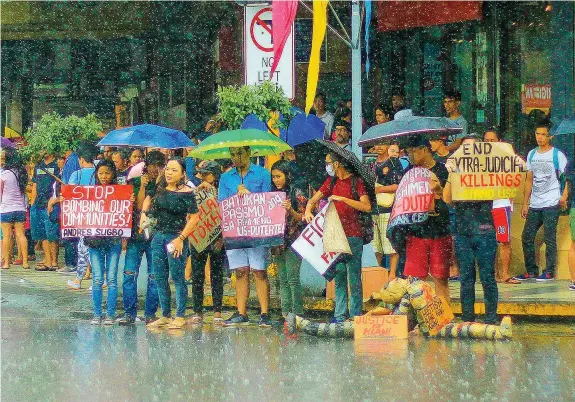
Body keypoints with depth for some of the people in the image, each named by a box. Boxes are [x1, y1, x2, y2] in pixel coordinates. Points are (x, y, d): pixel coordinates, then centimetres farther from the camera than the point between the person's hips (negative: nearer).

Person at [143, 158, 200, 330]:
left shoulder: (186, 193, -9)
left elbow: (194, 217, -11)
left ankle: (180, 317, 3)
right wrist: (144, 214, 5)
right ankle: (165, 316, 17)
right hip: (158, 236, 7)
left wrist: (180, 238, -15)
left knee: (177, 277, -3)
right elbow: (149, 207, 26)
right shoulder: (160, 190, 9)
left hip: (176, 237, -7)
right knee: (160, 278, 9)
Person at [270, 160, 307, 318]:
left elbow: (303, 218, -7)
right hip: (278, 242, 7)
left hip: (293, 241, -7)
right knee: (282, 280, 6)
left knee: (293, 279, -11)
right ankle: (285, 313, 7)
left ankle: (297, 314, -11)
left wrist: (291, 210, -22)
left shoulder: (297, 193, -4)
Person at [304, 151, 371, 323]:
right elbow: (313, 199, 17)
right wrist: (308, 211, -4)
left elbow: (367, 206, -14)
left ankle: (356, 315, -1)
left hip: (353, 236, -6)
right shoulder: (331, 181, 14)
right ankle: (340, 314, 9)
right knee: (339, 275, 6)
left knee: (354, 277, -5)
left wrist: (343, 199, -19)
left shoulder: (356, 181, -5)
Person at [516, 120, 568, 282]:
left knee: (549, 238, -3)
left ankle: (549, 272, 4)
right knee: (527, 237, 5)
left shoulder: (557, 155, -4)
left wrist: (564, 196, -23)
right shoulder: (531, 155, 13)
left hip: (551, 204, -6)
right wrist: (525, 204, 14)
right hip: (534, 205, 6)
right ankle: (531, 271, 14)